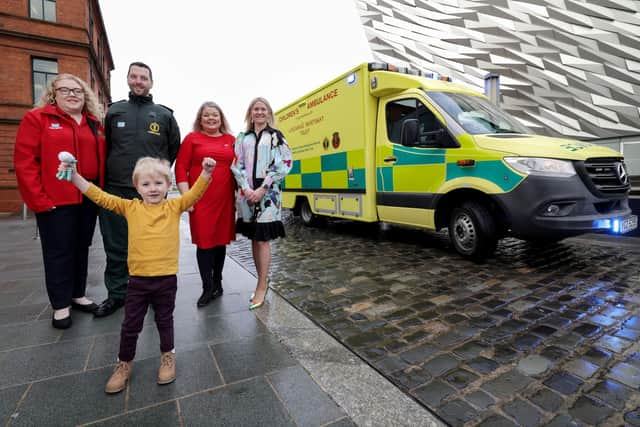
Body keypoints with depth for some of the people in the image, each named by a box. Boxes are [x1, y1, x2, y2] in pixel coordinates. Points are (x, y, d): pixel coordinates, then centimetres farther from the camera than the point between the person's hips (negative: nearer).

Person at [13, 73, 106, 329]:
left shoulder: (95, 124, 12)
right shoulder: (37, 118, -1)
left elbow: (102, 159, 12)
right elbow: (24, 160, -7)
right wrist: (38, 199, -13)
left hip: (88, 198, 4)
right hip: (55, 200, -4)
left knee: (81, 248, 13)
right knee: (59, 251, 4)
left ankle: (78, 295, 28)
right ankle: (60, 305, 16)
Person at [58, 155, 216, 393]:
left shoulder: (174, 207, -3)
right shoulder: (130, 207, 1)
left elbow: (195, 194, -13)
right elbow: (100, 197, 1)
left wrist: (206, 172, -28)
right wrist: (74, 176, -8)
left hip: (166, 278, -1)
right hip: (137, 279, 1)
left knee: (165, 321, 18)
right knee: (130, 325, 16)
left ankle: (167, 356, 40)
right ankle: (125, 363, 39)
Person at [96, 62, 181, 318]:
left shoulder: (164, 114, 7)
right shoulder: (114, 111, 11)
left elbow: (175, 148, 14)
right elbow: (105, 147, 17)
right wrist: (111, 173, 11)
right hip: (116, 190, 2)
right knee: (116, 246, 8)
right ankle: (116, 294, 24)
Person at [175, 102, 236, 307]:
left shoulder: (230, 140, 11)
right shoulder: (192, 138, 5)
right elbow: (181, 168, 1)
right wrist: (186, 196, -8)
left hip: (225, 199, 3)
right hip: (201, 199, -2)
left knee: (221, 240, 10)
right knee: (204, 242, 0)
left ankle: (217, 283, 25)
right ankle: (208, 288, 11)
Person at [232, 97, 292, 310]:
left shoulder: (276, 137, 5)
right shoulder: (242, 138, 14)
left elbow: (283, 165, -4)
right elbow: (237, 166, 7)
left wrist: (262, 189, -12)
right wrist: (246, 189, -9)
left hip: (268, 194, -4)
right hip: (247, 194, 4)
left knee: (263, 239, -6)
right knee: (254, 240, 9)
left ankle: (262, 286, 3)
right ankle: (262, 283, 21)